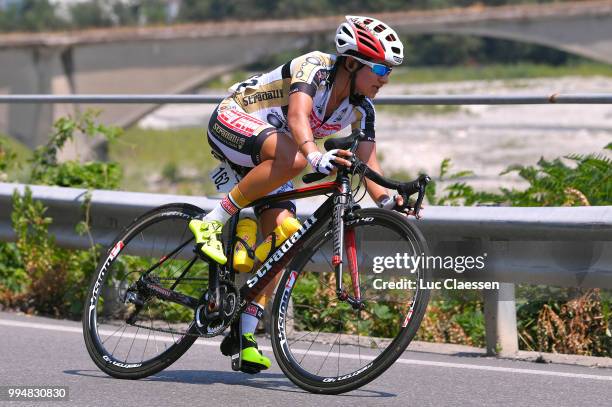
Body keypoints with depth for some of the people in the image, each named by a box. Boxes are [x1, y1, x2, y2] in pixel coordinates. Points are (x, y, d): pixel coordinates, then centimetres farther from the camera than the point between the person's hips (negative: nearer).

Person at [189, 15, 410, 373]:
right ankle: (212, 223, -27)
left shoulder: (361, 110, -4)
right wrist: (315, 155, -62)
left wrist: (389, 199, -27)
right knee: (292, 158, -38)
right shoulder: (314, 68, -25)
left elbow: (369, 166, -7)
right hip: (231, 121, -8)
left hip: (266, 160, 8)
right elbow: (297, 116, -43)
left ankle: (245, 334, -8)